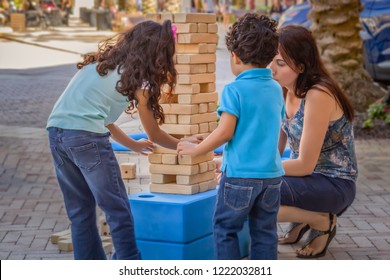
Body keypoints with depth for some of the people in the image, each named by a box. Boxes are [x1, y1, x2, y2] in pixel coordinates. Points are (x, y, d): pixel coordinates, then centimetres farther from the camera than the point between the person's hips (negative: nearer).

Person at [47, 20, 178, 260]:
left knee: (80, 212, 16)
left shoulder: (102, 62, 22)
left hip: (56, 130, 8)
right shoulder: (138, 78, 2)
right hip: (86, 137, -8)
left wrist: (133, 145, 34)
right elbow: (154, 135, 11)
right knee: (119, 211, 3)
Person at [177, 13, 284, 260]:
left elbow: (225, 132, -15)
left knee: (225, 228, 7)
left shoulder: (235, 90, -11)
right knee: (265, 231, 12)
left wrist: (195, 149, -3)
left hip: (240, 175, -6)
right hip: (272, 174, 6)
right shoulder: (276, 89, 8)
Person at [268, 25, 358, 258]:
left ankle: (323, 222, -4)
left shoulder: (318, 95, -23)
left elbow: (305, 165, -23)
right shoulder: (289, 91, 2)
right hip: (306, 176, 8)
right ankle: (303, 217, 10)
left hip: (334, 185, -8)